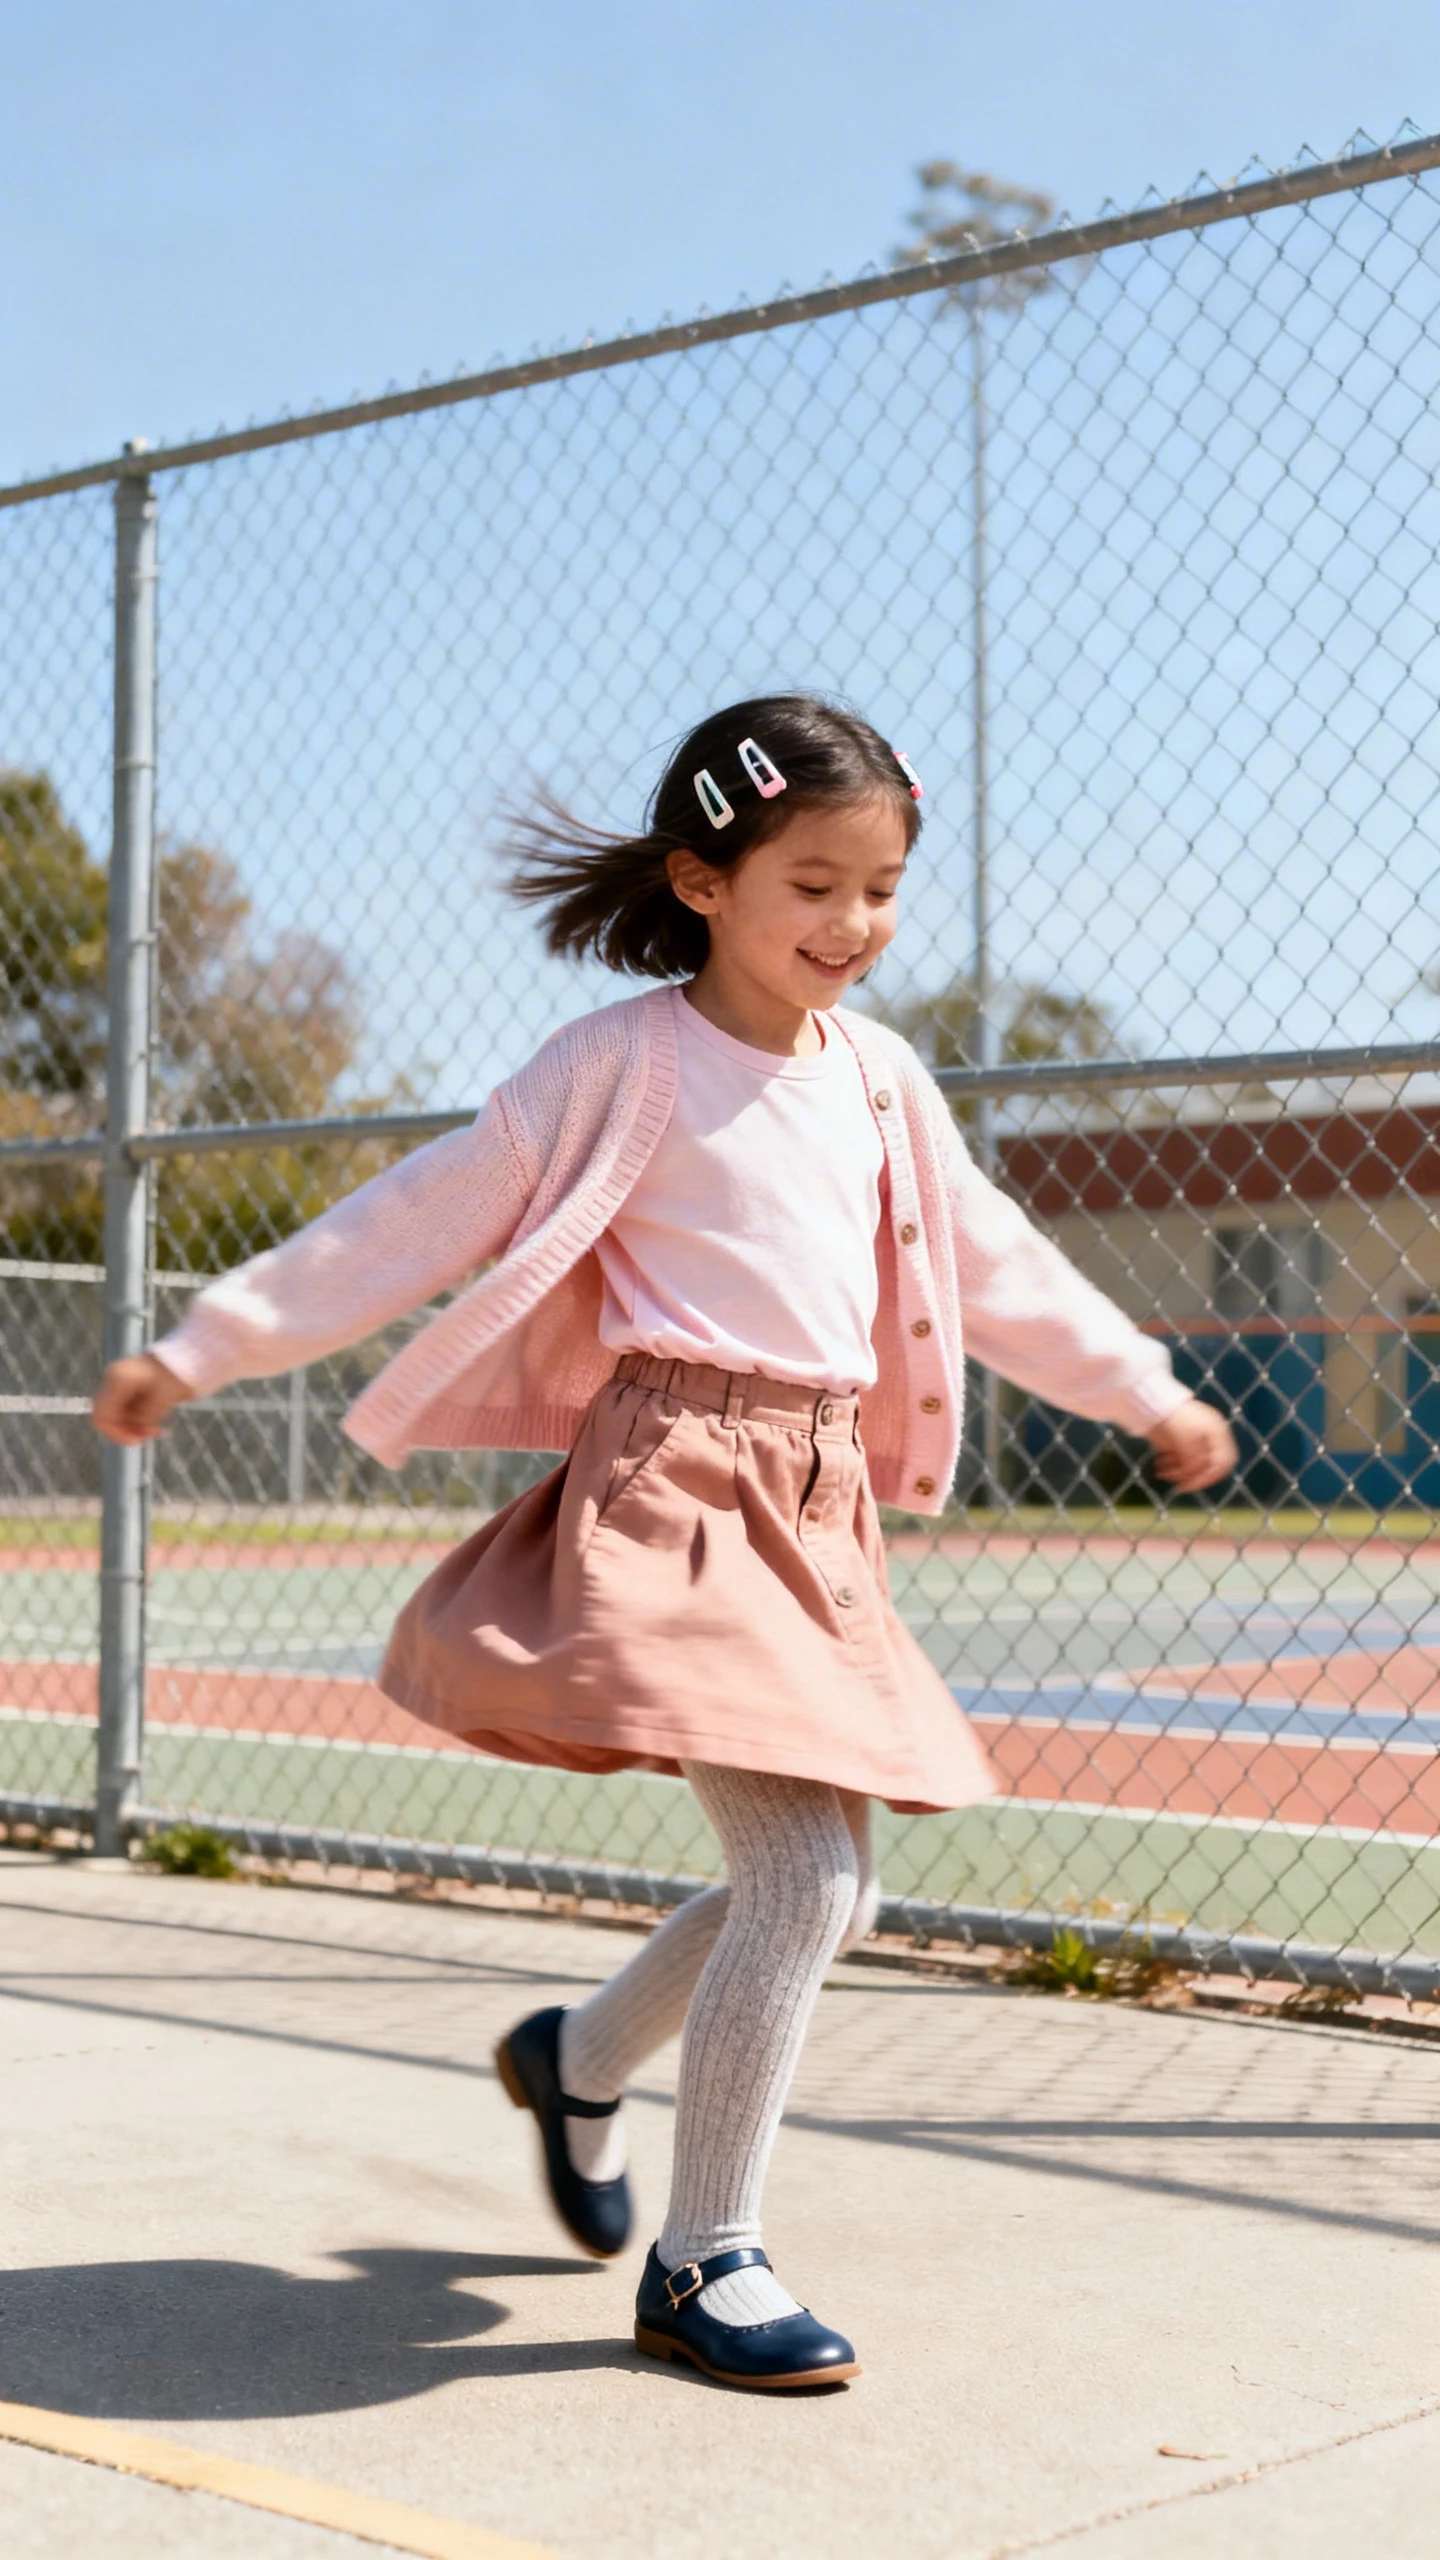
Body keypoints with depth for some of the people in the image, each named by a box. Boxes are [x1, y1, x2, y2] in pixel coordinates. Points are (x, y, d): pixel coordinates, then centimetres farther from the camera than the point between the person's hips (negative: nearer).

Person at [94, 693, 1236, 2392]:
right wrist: (204, 1347, -5)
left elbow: (992, 1267, 26)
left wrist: (1150, 1393, 33)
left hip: (823, 1506, 7)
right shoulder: (628, 1062, -6)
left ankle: (580, 2059, 36)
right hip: (677, 1490, -7)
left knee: (829, 1887, 9)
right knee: (801, 1866, -15)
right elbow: (422, 1219, -5)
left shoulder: (881, 1080, 13)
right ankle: (703, 2264, 1)